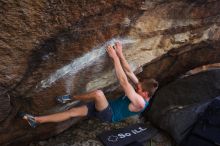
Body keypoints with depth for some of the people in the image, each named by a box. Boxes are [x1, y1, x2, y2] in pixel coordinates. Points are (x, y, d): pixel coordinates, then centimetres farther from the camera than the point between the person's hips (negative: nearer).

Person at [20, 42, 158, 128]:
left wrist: (115, 57, -33)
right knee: (73, 111, 0)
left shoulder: (140, 103, -27)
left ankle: (71, 98, -8)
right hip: (106, 108, 8)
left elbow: (123, 82, -35)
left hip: (109, 115, -8)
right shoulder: (140, 89, 0)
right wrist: (120, 54, -11)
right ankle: (37, 120, 9)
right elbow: (129, 72, -1)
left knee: (98, 93, -35)